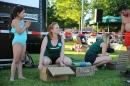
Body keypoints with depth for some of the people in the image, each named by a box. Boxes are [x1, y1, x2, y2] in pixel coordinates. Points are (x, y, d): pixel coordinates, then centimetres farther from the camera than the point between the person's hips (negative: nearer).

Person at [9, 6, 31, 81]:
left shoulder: (22, 21, 13)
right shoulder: (15, 21, -9)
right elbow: (19, 32, -19)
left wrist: (27, 27, 5)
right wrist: (25, 26, -7)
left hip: (23, 42, 8)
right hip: (17, 42, -8)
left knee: (20, 60, 8)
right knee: (15, 60, -6)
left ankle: (20, 75, 12)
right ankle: (12, 77, -1)